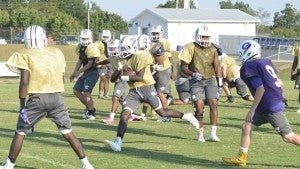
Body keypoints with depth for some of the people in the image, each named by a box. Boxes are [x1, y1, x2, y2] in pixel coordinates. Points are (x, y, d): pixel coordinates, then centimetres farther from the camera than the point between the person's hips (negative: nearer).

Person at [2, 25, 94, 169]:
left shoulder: (25, 55, -2)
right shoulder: (57, 53, 12)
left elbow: (24, 82, -10)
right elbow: (61, 79, 14)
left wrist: (22, 105, -6)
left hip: (37, 98, -3)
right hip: (57, 98, 3)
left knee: (20, 132, 11)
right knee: (68, 133, 10)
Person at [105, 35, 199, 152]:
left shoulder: (141, 56, -13)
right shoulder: (127, 60, 14)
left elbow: (140, 77, -18)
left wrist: (124, 77, -12)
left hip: (146, 88, -7)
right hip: (134, 91, 7)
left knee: (162, 112, -1)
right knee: (124, 113, -10)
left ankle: (186, 116, 20)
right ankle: (118, 142, -15)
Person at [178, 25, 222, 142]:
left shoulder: (212, 49, 6)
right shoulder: (191, 48, -6)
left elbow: (217, 67, 8)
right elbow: (183, 67, -6)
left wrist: (219, 83, 2)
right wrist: (192, 74, -24)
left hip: (210, 80, 3)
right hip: (196, 81, -3)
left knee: (214, 104, -10)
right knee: (199, 108, -9)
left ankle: (213, 133, -4)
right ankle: (200, 134, 6)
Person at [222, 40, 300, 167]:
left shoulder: (249, 66, -13)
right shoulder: (266, 62, 10)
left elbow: (260, 89, -20)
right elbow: (279, 83, 12)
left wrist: (252, 110, -14)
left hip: (271, 108, -10)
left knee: (288, 137, -3)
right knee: (246, 127, 10)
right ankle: (241, 158, 15)